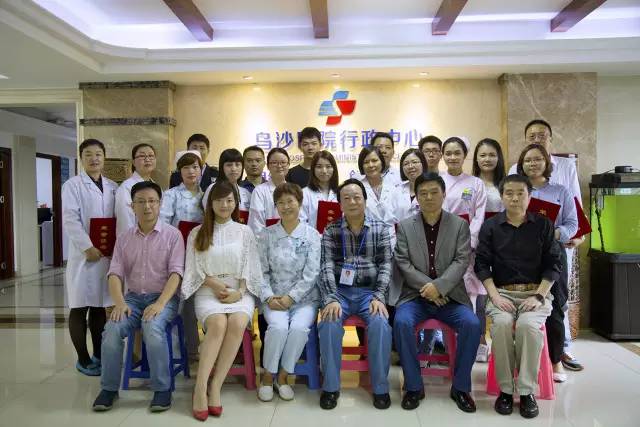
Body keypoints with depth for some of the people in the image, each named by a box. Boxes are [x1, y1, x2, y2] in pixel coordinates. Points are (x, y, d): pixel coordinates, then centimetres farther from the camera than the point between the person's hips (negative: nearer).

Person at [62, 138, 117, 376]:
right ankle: (83, 359, 13)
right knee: (79, 308, 2)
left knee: (99, 307, 11)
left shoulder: (113, 187, 12)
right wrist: (88, 247, -17)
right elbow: (70, 221, -10)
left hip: (108, 254, 4)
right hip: (83, 254, -4)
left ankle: (99, 355, 21)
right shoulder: (72, 185, 0)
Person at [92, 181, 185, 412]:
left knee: (152, 328, -33)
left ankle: (162, 388, -15)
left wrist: (160, 303, -23)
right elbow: (115, 273, 4)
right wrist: (120, 303, -14)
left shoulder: (172, 234, -1)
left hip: (163, 297, -3)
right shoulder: (124, 238, 11)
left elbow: (176, 272, -10)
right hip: (133, 297, 4)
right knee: (112, 329, -24)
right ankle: (109, 388, -3)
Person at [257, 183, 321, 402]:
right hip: (274, 298, 1)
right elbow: (262, 270, 4)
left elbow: (311, 274, -5)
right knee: (278, 327, -27)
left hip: (304, 298, 0)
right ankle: (268, 376, -4)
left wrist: (291, 297, -13)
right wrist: (268, 297, -11)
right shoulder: (267, 235, 6)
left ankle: (283, 376, -5)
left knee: (299, 328, -27)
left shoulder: (312, 235, 1)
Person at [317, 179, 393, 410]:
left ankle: (380, 387, -9)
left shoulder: (381, 229, 6)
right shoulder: (331, 231, 6)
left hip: (370, 291, 0)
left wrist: (379, 297, -14)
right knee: (329, 324, -28)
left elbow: (385, 266, 0)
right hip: (340, 291, 0)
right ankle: (331, 386, -10)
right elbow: (327, 267, -4)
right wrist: (331, 299, -19)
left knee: (380, 325, -28)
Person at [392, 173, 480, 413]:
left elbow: (461, 262, -4)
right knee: (402, 322, -29)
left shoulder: (460, 225, 7)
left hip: (450, 296, 0)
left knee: (472, 324, -26)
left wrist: (438, 287, -19)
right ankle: (413, 386, -10)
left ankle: (461, 387, -5)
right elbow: (403, 263, -2)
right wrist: (428, 288, -14)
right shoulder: (405, 226, 7)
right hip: (416, 294, 0)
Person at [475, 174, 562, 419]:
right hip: (502, 292, 0)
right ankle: (505, 389, -15)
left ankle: (527, 391, -16)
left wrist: (538, 296, -9)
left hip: (536, 292, 0)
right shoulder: (490, 226, 5)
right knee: (502, 324, -31)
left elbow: (553, 265, 3)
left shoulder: (543, 225, 6)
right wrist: (495, 296, -11)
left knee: (528, 325, -31)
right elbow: (481, 264, 1)